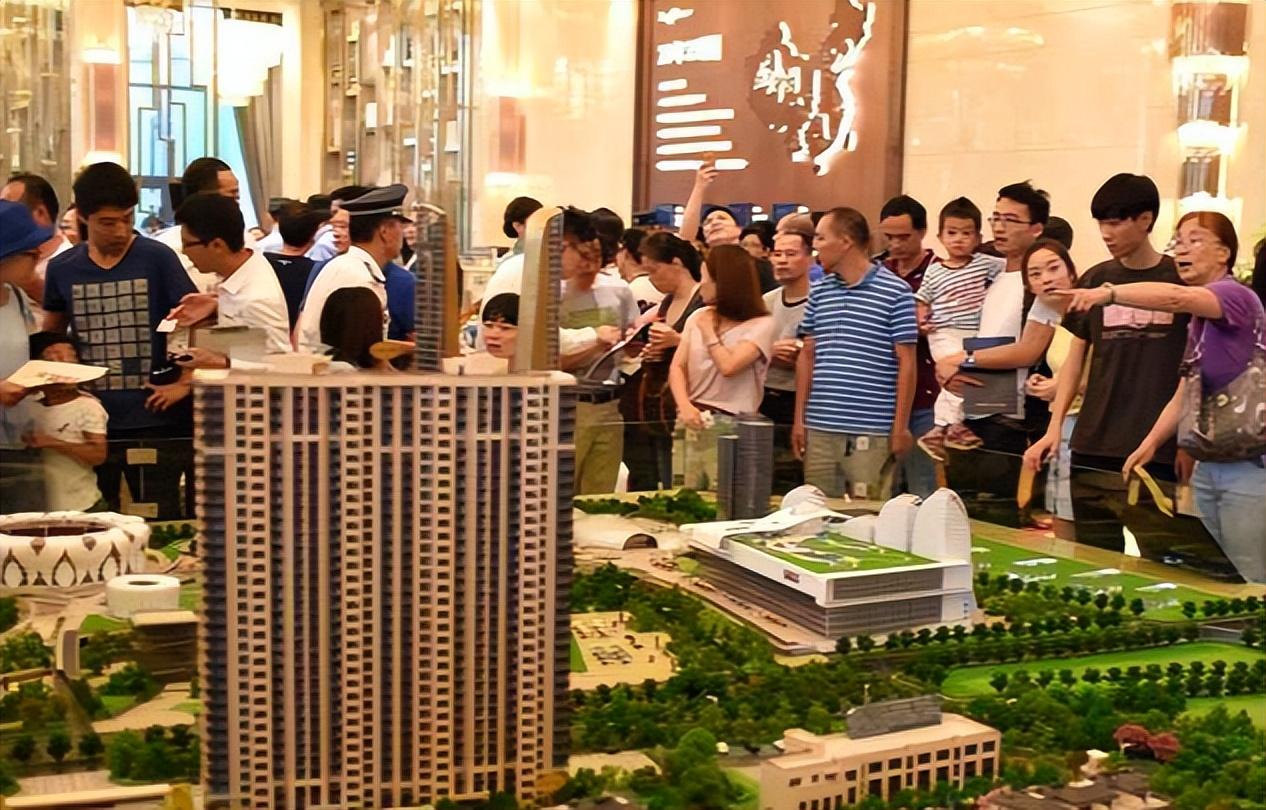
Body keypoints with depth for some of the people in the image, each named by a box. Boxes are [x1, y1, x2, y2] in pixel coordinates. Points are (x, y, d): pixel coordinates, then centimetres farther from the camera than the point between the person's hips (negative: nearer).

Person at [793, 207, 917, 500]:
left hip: (871, 432, -5)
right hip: (818, 429, 5)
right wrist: (799, 418, 11)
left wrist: (901, 426, -6)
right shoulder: (818, 291, 11)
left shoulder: (896, 292, -5)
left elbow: (906, 362, -4)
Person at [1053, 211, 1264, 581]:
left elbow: (1176, 298, -31)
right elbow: (1184, 394, 16)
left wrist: (1109, 293, -43)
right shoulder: (1198, 320, 16)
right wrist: (1149, 445, 4)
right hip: (1207, 468, 8)